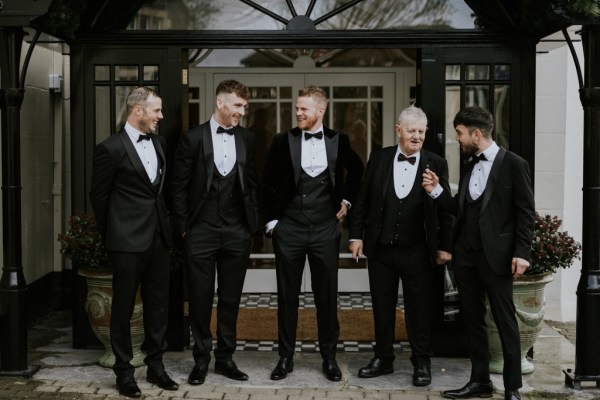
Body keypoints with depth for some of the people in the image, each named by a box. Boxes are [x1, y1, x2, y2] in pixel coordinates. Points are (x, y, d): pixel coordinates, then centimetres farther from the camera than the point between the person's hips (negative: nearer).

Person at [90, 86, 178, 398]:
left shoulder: (159, 143, 9)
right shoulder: (111, 148, -10)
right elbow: (99, 195, -1)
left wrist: (165, 225, 14)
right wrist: (112, 234, 6)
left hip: (158, 238, 6)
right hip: (128, 243, -6)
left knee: (158, 306, 12)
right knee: (123, 308, 4)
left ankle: (155, 366, 24)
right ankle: (124, 372, 15)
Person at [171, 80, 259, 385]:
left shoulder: (247, 139, 6)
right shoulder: (193, 138, -4)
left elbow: (252, 184, 13)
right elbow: (179, 186, -2)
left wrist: (253, 222, 7)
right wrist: (182, 227, -4)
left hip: (237, 233, 3)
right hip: (201, 231, -3)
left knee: (230, 299, 9)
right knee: (200, 299, 4)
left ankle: (225, 358, 21)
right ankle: (201, 360, 16)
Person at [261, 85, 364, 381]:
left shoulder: (338, 141, 2)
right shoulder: (283, 141, 0)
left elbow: (357, 171, 20)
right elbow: (267, 182, 6)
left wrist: (347, 200, 12)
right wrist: (271, 219, 3)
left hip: (325, 231, 0)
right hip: (289, 230, 0)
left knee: (327, 296, 6)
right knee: (287, 296, 6)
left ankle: (329, 357, 18)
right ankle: (286, 357, 17)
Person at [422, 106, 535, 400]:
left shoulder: (513, 164, -7)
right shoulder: (469, 166, 12)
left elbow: (526, 211, -9)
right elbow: (461, 210, 13)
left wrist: (521, 252, -14)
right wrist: (436, 191, 0)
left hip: (496, 255, -7)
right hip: (465, 254, 7)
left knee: (505, 321, 1)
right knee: (472, 319, 11)